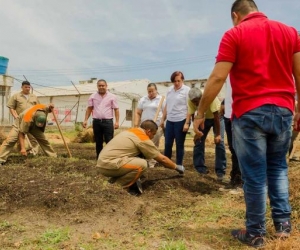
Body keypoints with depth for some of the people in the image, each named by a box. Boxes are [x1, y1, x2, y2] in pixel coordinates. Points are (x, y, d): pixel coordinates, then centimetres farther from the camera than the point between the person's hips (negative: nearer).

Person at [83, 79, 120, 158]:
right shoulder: (93, 96, 8)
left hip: (108, 121, -3)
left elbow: (116, 109, 0)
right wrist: (85, 120, 1)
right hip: (96, 122, 3)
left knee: (109, 142, -5)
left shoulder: (112, 96, 2)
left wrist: (117, 121, -9)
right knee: (98, 142, 10)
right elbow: (89, 109, 10)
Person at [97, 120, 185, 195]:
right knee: (142, 164, -21)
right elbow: (162, 159, 1)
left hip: (103, 161, 9)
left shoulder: (132, 131, 18)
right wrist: (176, 167, 16)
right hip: (108, 164, -9)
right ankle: (119, 183, -4)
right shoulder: (144, 139, -7)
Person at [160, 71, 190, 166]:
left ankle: (179, 165, 17)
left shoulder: (187, 90, -7)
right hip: (170, 121, 5)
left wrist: (187, 123, -16)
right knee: (167, 144, 9)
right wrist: (163, 119, 14)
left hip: (181, 121, -5)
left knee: (179, 144, 5)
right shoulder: (170, 90, 10)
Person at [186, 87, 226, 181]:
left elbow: (216, 116, -32)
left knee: (219, 142, -13)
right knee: (198, 141, -1)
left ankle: (220, 171, -7)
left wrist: (218, 134, -28)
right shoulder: (190, 101, -25)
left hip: (217, 117, -4)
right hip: (203, 118, 4)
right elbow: (191, 115, -17)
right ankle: (200, 168, 12)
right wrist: (197, 132, -21)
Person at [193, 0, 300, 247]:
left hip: (250, 113, -4)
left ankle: (255, 233, 16)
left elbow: (217, 78, -10)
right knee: (278, 167, 22)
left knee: (254, 175, 4)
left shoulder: (234, 34, -2)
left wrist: (200, 113, -3)